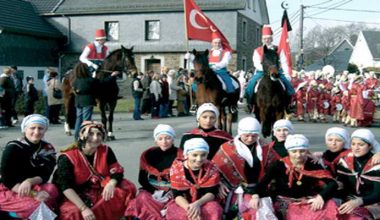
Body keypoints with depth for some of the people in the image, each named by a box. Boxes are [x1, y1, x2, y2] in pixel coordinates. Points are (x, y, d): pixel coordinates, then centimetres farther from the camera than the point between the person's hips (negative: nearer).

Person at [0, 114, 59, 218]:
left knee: (52, 190, -28)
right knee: (39, 204, -32)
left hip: (34, 187, 5)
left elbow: (45, 176, -5)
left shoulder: (48, 149, 0)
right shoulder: (13, 147, -13)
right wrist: (34, 194, -27)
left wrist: (30, 181, -28)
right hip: (8, 190, -5)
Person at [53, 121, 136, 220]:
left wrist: (111, 184, -27)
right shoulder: (68, 157, -14)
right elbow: (65, 186, -22)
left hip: (102, 192, 4)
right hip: (77, 196, -4)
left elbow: (117, 171, -2)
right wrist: (83, 208, -32)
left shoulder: (106, 151, 0)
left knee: (128, 189, -18)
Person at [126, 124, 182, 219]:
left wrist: (171, 192, -16)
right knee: (143, 198, -27)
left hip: (173, 191, -1)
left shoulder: (179, 155, -3)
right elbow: (142, 178, 4)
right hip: (152, 190, 2)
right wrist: (154, 191, -11)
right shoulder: (148, 154, 2)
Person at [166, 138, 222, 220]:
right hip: (183, 203, -1)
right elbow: (177, 194, -14)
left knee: (215, 211, -32)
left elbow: (212, 192, -10)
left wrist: (197, 203, -29)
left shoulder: (211, 168, -7)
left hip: (204, 202, 1)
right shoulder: (177, 168, -11)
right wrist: (188, 207, -34)